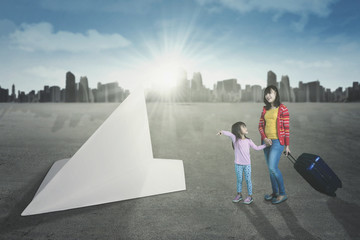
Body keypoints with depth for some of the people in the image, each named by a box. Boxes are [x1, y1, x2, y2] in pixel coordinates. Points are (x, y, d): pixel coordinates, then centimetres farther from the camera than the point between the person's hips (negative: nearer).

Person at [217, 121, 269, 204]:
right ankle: (239, 194, 28)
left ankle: (250, 196, 20)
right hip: (238, 164, -1)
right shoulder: (235, 138, -9)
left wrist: (266, 145, 5)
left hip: (247, 164, 1)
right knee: (239, 180, 11)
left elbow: (256, 148, 9)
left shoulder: (248, 140, 0)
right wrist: (222, 132, -46)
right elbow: (229, 134, -27)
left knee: (248, 180, 6)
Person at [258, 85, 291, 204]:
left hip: (277, 141, -6)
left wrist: (287, 146, -7)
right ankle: (275, 192, 26)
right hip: (266, 141, 6)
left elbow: (287, 128, -7)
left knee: (273, 167, -13)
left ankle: (283, 194, 4)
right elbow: (260, 126, 10)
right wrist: (264, 138, -7)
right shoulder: (265, 109, 10)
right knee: (271, 168, 12)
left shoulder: (283, 109, -7)